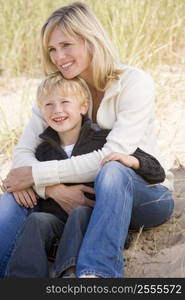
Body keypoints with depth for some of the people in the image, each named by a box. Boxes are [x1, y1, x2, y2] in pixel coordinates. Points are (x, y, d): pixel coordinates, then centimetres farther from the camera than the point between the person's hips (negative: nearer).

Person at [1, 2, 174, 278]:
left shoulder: (135, 83, -15)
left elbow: (111, 157, -25)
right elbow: (23, 152, -9)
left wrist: (37, 174, -25)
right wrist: (55, 188, -31)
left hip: (146, 196, -5)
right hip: (82, 197, 5)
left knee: (112, 172, -39)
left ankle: (95, 274, -55)